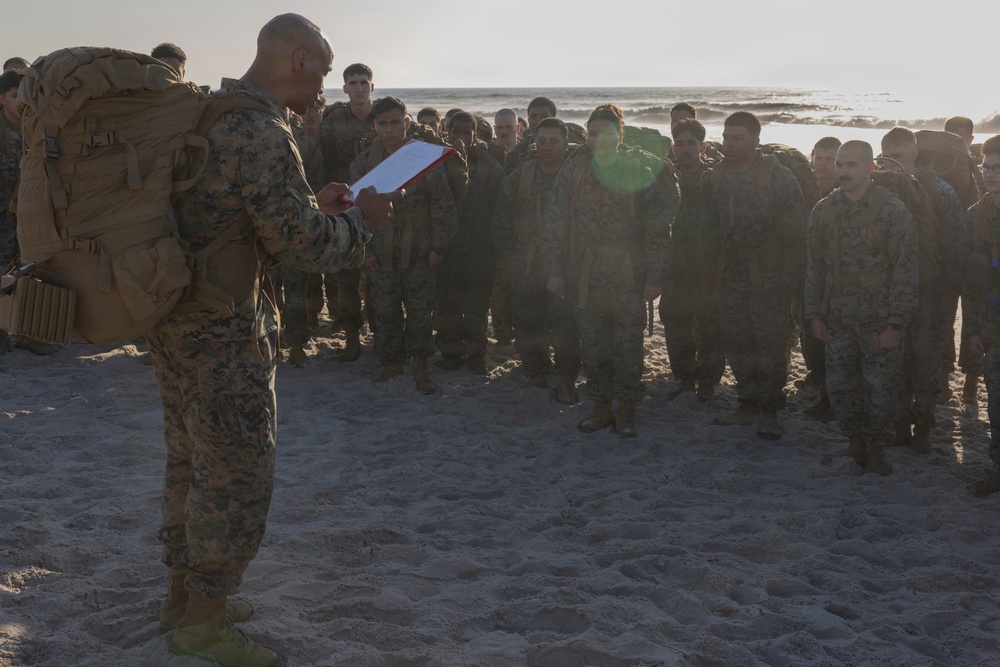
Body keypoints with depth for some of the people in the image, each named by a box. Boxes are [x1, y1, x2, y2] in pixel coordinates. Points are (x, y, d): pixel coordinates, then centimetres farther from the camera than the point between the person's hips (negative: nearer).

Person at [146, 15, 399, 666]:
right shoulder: (262, 134, -20)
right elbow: (303, 243, -20)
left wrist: (314, 204, 15)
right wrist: (362, 219, -4)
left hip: (175, 314, 10)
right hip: (223, 326, -10)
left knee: (193, 459, 19)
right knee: (238, 471, 1)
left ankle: (185, 593, 33)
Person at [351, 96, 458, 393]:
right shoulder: (364, 162, 0)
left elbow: (442, 205, -2)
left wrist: (437, 246, -4)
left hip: (418, 249, -2)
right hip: (381, 251, 2)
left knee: (419, 308, 2)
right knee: (385, 310, 6)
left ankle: (420, 367, 14)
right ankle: (391, 363, 22)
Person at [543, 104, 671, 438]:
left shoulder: (640, 173, -3)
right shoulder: (573, 171, 3)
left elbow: (658, 229, -1)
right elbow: (556, 222, 7)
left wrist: (654, 277, -5)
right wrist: (555, 269, 2)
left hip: (628, 278, -2)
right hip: (585, 277, 2)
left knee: (628, 346, 3)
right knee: (593, 346, 10)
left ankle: (626, 410, 16)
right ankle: (601, 406, 23)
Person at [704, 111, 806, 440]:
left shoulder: (779, 178, -11)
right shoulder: (713, 178, 3)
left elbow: (795, 234, -9)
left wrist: (792, 279, -11)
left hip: (770, 276, -5)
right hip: (732, 274, 5)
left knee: (770, 343, -1)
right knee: (737, 342, 9)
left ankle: (769, 411, 11)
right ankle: (748, 404, 22)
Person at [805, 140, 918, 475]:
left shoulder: (893, 211, -9)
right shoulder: (823, 211, 4)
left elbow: (904, 270, -9)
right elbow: (814, 266, 10)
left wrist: (896, 322, -12)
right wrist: (814, 313, 7)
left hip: (878, 321, -3)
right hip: (838, 319, 4)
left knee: (879, 387, 3)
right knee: (840, 385, 8)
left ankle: (873, 443, 24)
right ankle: (854, 438, 30)